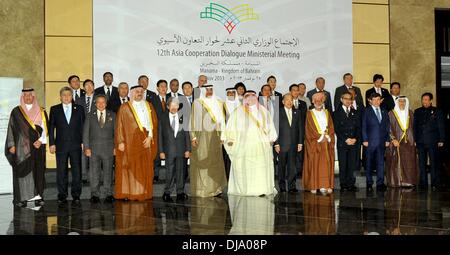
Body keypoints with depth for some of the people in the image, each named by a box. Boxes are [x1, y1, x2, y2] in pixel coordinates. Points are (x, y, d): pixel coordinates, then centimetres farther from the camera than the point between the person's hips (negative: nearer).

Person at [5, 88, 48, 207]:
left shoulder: (41, 112, 9)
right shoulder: (16, 112, 5)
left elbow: (45, 128, 5)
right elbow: (11, 129, 3)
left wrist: (40, 140, -10)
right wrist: (12, 145, -4)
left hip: (37, 147, 2)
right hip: (21, 147, -2)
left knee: (38, 171, 1)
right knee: (22, 171, -3)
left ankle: (38, 196, 5)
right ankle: (21, 198, -1)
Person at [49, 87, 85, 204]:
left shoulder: (79, 109, 9)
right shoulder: (54, 109, 8)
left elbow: (83, 126, 8)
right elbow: (51, 127, 7)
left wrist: (83, 142, 0)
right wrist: (52, 143, -1)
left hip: (76, 145, 0)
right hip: (61, 145, 0)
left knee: (76, 171, 0)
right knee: (61, 172, 2)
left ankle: (76, 196, 6)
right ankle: (62, 196, 10)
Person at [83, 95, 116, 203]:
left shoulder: (112, 115, 9)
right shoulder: (90, 116, 9)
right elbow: (85, 133, 6)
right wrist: (86, 147, -3)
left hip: (108, 149, 0)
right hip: (94, 149, 0)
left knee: (108, 172, 3)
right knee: (94, 173, 2)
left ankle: (108, 194, 10)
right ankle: (95, 194, 9)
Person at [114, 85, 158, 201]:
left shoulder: (149, 106, 13)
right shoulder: (125, 108, 3)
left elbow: (153, 123, 9)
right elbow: (120, 125, -1)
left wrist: (150, 137, -4)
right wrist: (120, 142, -9)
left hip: (145, 142, 3)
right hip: (129, 142, -3)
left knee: (145, 168, 2)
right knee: (129, 168, -3)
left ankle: (143, 193, 7)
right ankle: (127, 193, 0)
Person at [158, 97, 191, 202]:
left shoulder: (183, 117, 5)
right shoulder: (163, 118, 4)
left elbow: (187, 134, 6)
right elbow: (160, 135, 3)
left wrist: (188, 149, 0)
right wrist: (161, 151, -2)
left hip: (181, 149, 1)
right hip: (169, 150, -1)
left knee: (180, 171, 5)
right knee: (170, 171, -2)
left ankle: (180, 193, 12)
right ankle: (167, 193, 7)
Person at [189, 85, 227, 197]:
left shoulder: (218, 103, 13)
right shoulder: (197, 103, 1)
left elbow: (221, 120, 13)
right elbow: (193, 120, -2)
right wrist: (193, 137, -10)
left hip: (215, 136, 4)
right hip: (201, 136, -4)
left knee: (215, 162, 3)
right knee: (201, 163, -3)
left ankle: (215, 189, 8)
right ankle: (201, 190, 2)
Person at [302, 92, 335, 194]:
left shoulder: (327, 113, 14)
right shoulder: (310, 113, 3)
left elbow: (331, 127, 9)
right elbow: (310, 128, -5)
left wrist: (328, 137, -6)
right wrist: (320, 137, -11)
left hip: (327, 142, 3)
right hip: (314, 142, -3)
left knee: (327, 164, -2)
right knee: (314, 163, -5)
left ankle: (326, 185, -2)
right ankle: (313, 186, -3)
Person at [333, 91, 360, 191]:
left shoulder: (355, 113, 15)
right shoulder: (337, 113, 5)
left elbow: (358, 128, 10)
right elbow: (336, 129, -2)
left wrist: (355, 139, -7)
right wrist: (345, 139, -11)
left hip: (354, 142, 2)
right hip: (342, 143, -2)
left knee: (352, 165, -1)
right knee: (343, 165, -2)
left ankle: (351, 184, 5)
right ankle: (343, 185, 4)